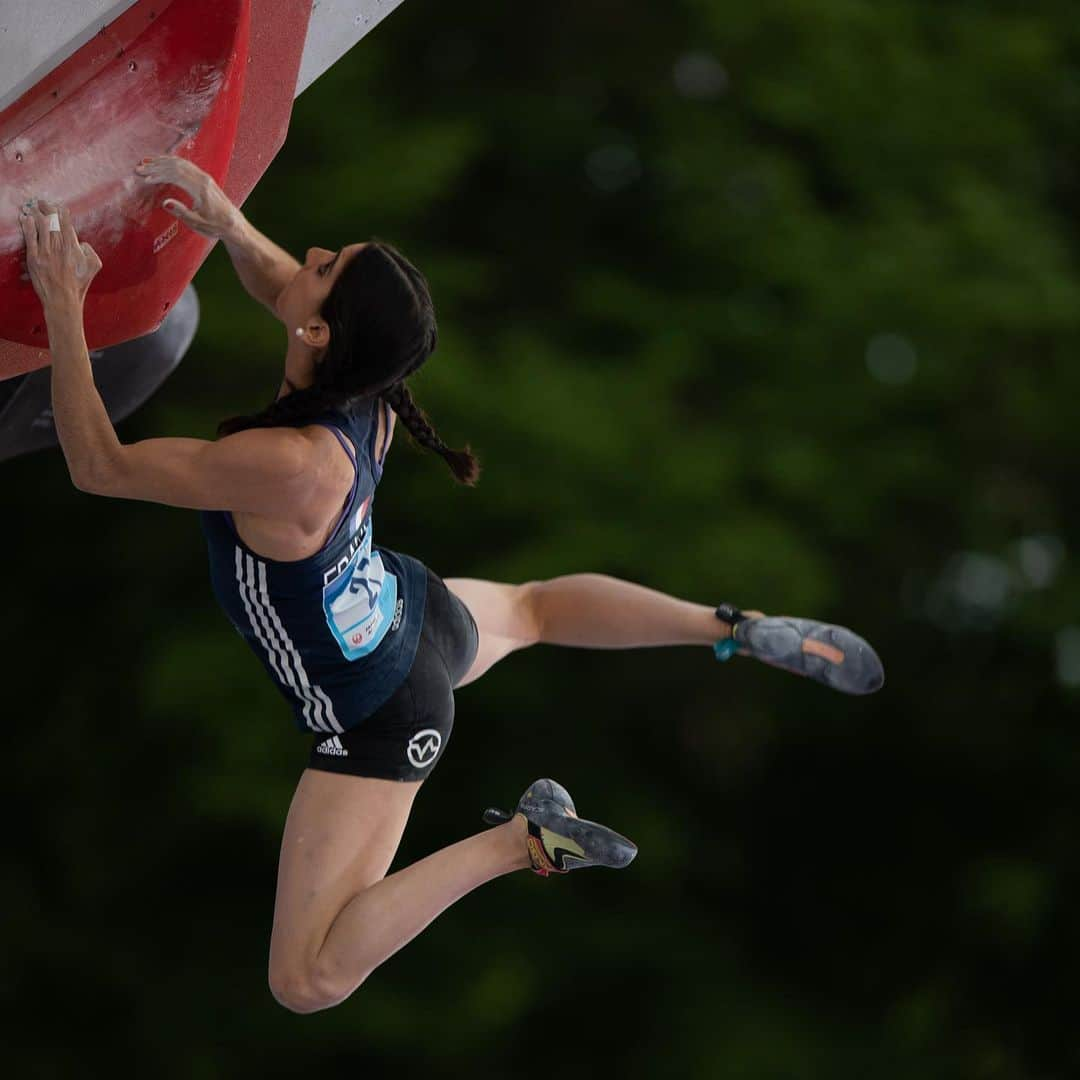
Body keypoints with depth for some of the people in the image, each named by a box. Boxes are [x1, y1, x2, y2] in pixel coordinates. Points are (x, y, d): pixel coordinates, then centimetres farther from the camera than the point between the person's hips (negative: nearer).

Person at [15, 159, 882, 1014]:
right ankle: (743, 631, 32)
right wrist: (229, 225, -17)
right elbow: (280, 288, 3)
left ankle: (517, 845, -10)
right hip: (423, 617, 8)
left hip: (375, 724, -8)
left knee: (307, 981, -9)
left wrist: (64, 310, -31)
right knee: (534, 607, 44)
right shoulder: (365, 390, -20)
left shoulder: (289, 464, -41)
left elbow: (101, 467, -33)